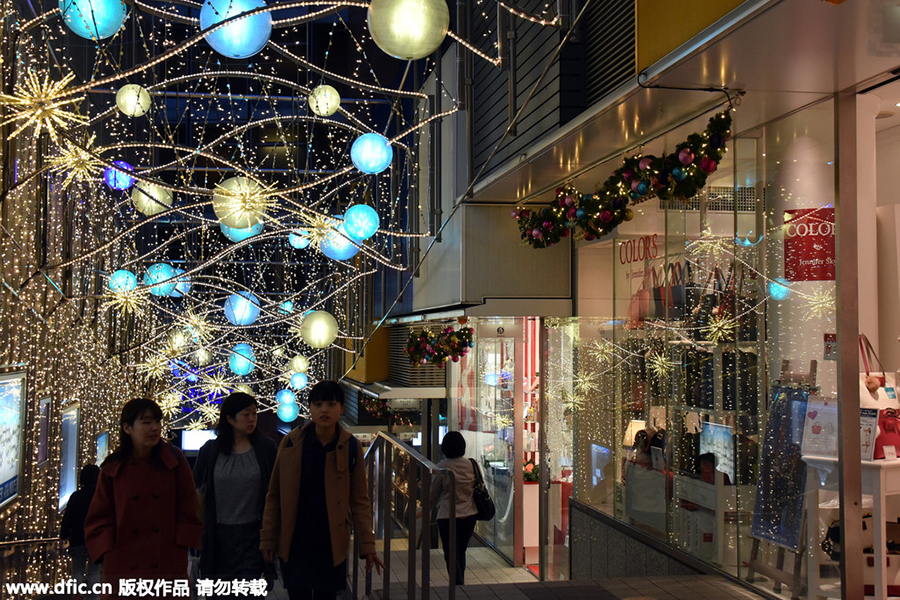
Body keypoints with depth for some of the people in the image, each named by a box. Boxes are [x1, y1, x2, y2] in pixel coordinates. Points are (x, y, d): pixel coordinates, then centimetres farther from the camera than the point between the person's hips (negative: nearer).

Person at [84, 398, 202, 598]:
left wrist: (181, 546, -5)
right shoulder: (112, 469, 4)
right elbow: (100, 517, 6)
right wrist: (108, 552, -4)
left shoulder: (174, 460, 3)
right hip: (122, 565, 1)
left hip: (169, 565, 0)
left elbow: (188, 509, 3)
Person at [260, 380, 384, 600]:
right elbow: (274, 496, 4)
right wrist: (268, 539, 3)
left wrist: (367, 545, -2)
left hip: (332, 545, 0)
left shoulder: (351, 447, -3)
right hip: (294, 544, 0)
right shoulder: (291, 443, -3)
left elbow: (360, 500, 2)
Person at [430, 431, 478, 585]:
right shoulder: (471, 465, -2)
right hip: (469, 515, 5)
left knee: (451, 556, 3)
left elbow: (433, 493, -4)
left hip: (448, 516, -5)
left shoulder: (441, 467, -13)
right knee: (461, 553, 21)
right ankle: (460, 584, 33)